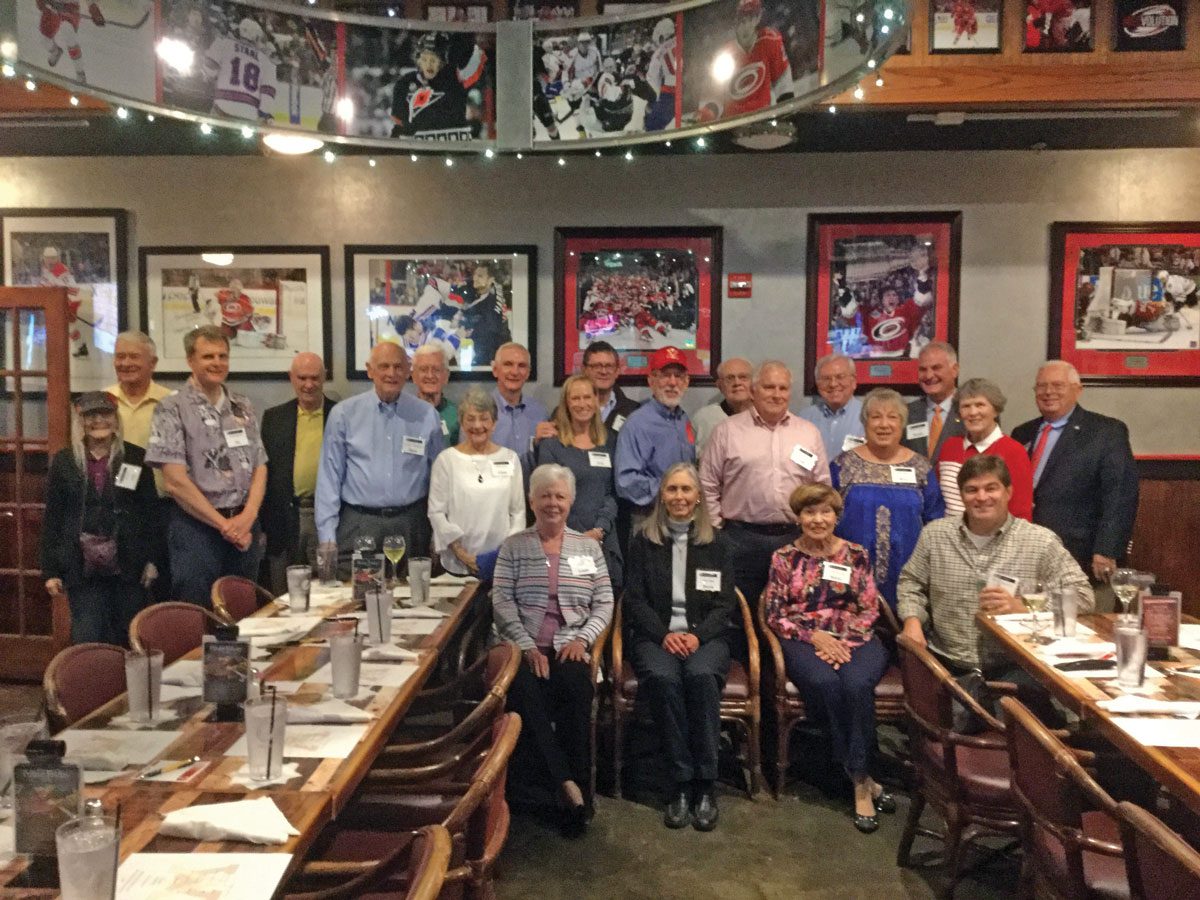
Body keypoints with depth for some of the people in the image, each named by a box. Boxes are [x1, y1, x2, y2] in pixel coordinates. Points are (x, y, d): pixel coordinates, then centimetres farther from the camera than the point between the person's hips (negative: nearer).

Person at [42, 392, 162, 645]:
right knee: (87, 640, 3)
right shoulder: (64, 462, 4)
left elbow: (151, 512, 2)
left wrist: (153, 559, -3)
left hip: (128, 566, 0)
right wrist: (50, 570, 1)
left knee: (129, 639, 8)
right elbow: (52, 519, 5)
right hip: (82, 569, 0)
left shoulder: (135, 458, 1)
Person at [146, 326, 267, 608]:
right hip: (196, 527, -5)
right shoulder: (172, 409, -4)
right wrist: (223, 524, -10)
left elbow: (259, 468, 10)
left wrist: (248, 516, -7)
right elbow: (175, 481, -10)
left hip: (244, 525, 5)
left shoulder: (243, 408, 12)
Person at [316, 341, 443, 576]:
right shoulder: (344, 414, 2)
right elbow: (329, 476, 2)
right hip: (358, 524, -1)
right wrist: (327, 535, -2)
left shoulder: (427, 416, 5)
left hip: (411, 524, 1)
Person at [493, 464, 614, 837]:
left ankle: (575, 792, -21)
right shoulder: (513, 546, 10)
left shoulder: (589, 547, 15)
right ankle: (564, 782, -24)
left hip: (570, 648, 1)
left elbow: (604, 603, 11)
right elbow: (501, 601, 1)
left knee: (576, 687, -32)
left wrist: (582, 639, -7)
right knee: (525, 693, -33)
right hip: (523, 646, 0)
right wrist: (527, 646, -12)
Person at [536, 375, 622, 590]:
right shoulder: (551, 444, 2)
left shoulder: (610, 441, 11)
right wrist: (581, 536, -8)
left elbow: (613, 491, 7)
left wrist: (600, 529, -8)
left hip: (606, 539, 3)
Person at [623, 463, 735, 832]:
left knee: (701, 675, -33)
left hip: (704, 635, 0)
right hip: (655, 634, 0)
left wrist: (698, 635, -12)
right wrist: (664, 634, -12)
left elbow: (725, 604, 6)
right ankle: (682, 782, -23)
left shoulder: (716, 542, 11)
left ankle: (706, 784, -23)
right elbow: (634, 599, 5)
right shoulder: (644, 540, 10)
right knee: (663, 678, -33)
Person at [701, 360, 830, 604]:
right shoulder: (728, 430, 3)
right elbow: (708, 485, 3)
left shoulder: (809, 433, 10)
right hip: (741, 538, -2)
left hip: (793, 538, 2)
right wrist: (716, 529, -1)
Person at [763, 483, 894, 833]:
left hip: (854, 640, 1)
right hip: (804, 641, -1)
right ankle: (862, 779, -20)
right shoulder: (784, 558, 9)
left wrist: (846, 641, -10)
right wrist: (814, 636, -10)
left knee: (856, 684, -33)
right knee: (825, 683, -33)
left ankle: (859, 781, -21)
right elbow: (775, 613, 5)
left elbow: (870, 609, 7)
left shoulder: (856, 555, 11)